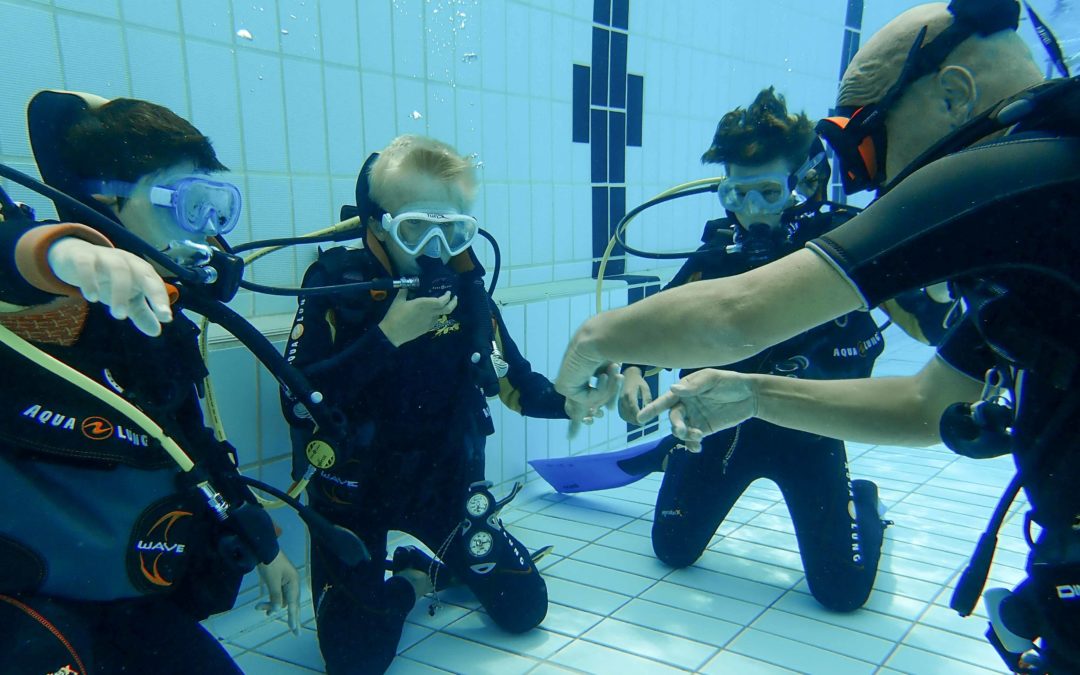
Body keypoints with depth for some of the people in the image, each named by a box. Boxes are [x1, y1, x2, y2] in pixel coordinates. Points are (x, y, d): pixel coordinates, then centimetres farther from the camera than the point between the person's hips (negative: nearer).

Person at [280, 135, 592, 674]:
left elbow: (513, 382, -1)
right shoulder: (337, 283, -17)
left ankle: (430, 567, 32)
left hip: (445, 481, 4)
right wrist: (387, 336, -32)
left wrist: (565, 401, -21)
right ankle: (406, 586, 25)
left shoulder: (464, 286, -6)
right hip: (353, 489, -3)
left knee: (524, 609, 6)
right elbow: (296, 402, -26)